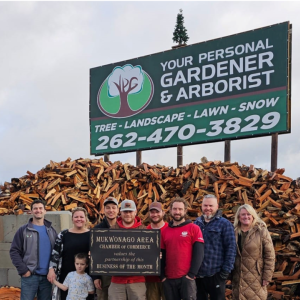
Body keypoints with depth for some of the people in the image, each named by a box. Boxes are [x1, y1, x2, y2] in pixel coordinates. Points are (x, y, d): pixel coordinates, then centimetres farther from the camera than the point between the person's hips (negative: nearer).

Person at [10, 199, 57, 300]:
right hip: (29, 276, -3)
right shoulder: (23, 230, 2)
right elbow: (14, 251, -2)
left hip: (47, 276, 3)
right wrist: (23, 270, -10)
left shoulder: (51, 231, 13)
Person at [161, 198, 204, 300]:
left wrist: (192, 274, -13)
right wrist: (162, 275, 2)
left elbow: (198, 253, -5)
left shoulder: (194, 228, 1)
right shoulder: (165, 231, 11)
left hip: (187, 277, -4)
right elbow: (162, 255, 12)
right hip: (169, 279, 4)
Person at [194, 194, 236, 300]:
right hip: (197, 274, 4)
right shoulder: (196, 223, 10)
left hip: (216, 274, -4)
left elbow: (231, 248, -7)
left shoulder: (224, 224, -3)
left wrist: (226, 270, -12)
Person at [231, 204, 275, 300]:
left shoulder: (261, 231, -5)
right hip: (238, 279, 4)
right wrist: (230, 275, 7)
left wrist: (267, 276, -10)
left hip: (256, 279, -4)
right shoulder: (234, 232, 6)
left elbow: (270, 256, -7)